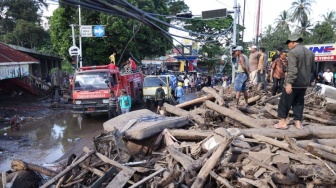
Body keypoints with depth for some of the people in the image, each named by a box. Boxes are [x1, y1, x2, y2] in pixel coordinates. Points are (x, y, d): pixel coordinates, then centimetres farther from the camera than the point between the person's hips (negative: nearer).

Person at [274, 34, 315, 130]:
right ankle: (298, 122, 17)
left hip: (293, 83, -7)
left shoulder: (293, 52, -14)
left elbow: (292, 69, -24)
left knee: (285, 102, 3)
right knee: (299, 103, 15)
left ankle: (283, 122, 7)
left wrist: (289, 83, -25)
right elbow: (312, 69, 17)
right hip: (304, 83, 7)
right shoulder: (310, 52, 11)